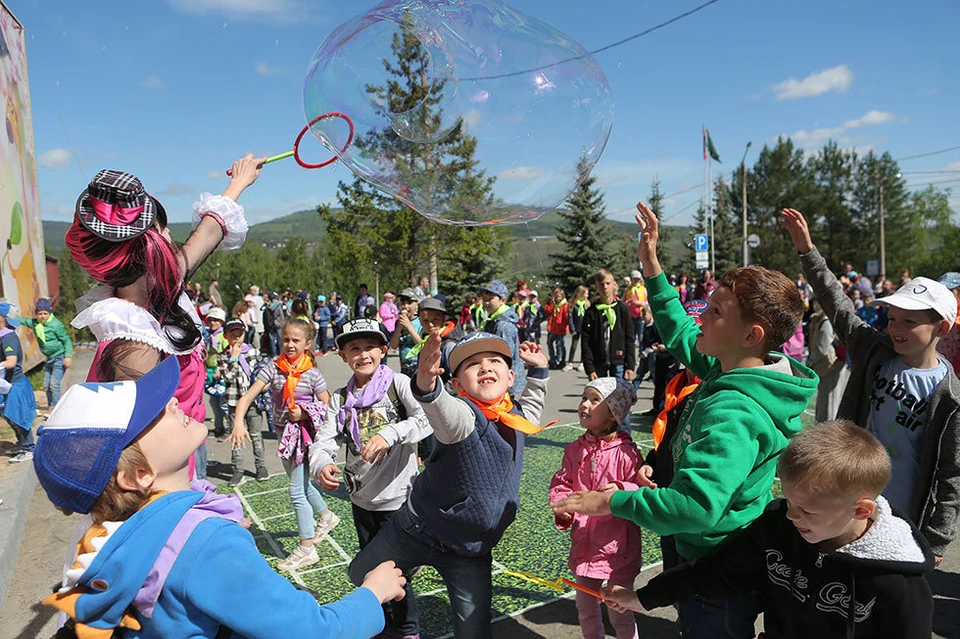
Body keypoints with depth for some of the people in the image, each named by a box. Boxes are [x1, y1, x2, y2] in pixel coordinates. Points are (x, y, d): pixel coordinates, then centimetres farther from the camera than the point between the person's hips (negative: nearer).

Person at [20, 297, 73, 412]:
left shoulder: (56, 325, -17)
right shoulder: (35, 323, 3)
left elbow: (67, 340, -14)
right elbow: (23, 320, 21)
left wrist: (68, 356, -19)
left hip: (59, 358, -8)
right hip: (49, 359, 8)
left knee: (54, 384, -14)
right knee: (46, 385, 11)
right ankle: (50, 406, 24)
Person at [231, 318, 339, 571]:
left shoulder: (312, 374, -11)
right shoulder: (273, 368, -6)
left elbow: (327, 408, -4)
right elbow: (247, 397, -15)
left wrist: (304, 413, -20)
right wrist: (238, 422, -30)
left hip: (305, 436, -5)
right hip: (284, 436, 5)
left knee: (296, 492, -5)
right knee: (302, 485, 22)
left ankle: (306, 548, 9)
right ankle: (326, 516, 48)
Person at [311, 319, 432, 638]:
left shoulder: (398, 383, -12)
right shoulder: (340, 399, 2)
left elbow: (430, 418, -26)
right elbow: (323, 442, -6)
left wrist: (389, 434, -38)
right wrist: (322, 466, -27)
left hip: (397, 496, -5)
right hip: (361, 499, 5)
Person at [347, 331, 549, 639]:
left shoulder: (516, 417, -5)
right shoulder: (463, 414, -25)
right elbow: (444, 410, -53)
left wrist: (539, 371, 13)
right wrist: (427, 386, -73)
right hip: (418, 530, -3)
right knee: (361, 574, 18)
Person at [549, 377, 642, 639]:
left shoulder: (626, 451, -15)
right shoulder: (575, 449, 0)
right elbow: (562, 483, 6)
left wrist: (623, 490, -33)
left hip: (617, 546, -5)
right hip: (584, 544, 5)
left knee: (620, 613, 9)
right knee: (586, 609, 21)